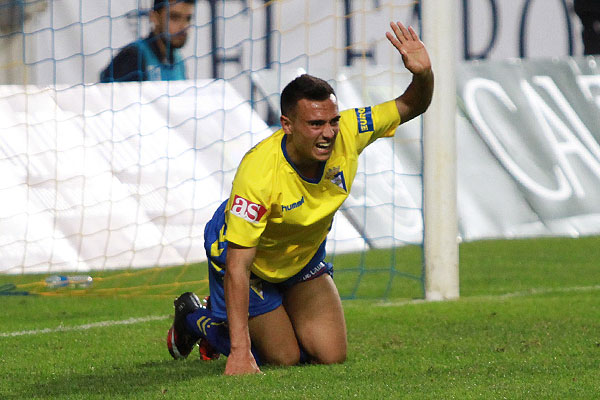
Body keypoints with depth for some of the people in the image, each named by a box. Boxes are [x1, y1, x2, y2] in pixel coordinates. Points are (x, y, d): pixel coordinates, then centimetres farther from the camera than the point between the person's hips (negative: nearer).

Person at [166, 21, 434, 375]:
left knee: (331, 355, 2)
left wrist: (423, 73, -38)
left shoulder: (346, 135, -27)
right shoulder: (259, 174, -41)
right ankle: (196, 318, 29)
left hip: (305, 254, 5)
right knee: (284, 358, 4)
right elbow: (236, 267, -40)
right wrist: (240, 351, -46)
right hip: (249, 256, -5)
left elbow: (412, 106, -11)